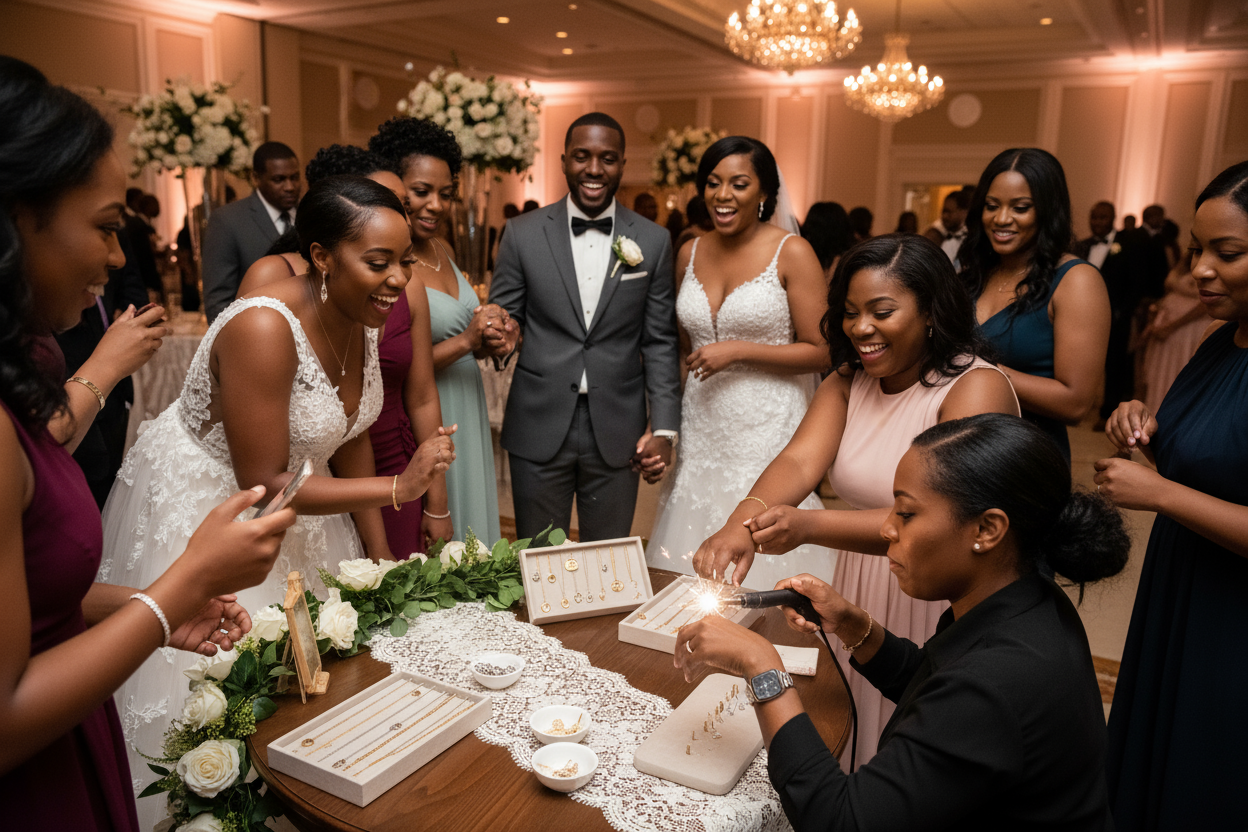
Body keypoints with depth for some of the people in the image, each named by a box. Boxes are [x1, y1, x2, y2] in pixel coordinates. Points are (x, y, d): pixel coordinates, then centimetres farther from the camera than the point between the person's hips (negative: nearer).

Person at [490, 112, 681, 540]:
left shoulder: (653, 241, 2)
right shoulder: (523, 233, 1)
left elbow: (660, 342, 3)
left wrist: (664, 429, -3)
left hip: (619, 433, 1)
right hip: (539, 428, 0)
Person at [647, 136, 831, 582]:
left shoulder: (791, 253, -7)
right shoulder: (690, 253, 8)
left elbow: (818, 351, -8)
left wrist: (738, 351, -15)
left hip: (767, 428, -4)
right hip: (702, 426, 5)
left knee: (762, 560, 1)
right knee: (694, 564, 8)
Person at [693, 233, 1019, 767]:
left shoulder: (977, 388, -20)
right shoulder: (848, 380, 0)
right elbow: (799, 461, -16)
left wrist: (809, 527, -47)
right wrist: (742, 524, -37)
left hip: (936, 605, -5)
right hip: (855, 596, 6)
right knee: (848, 746, 22)